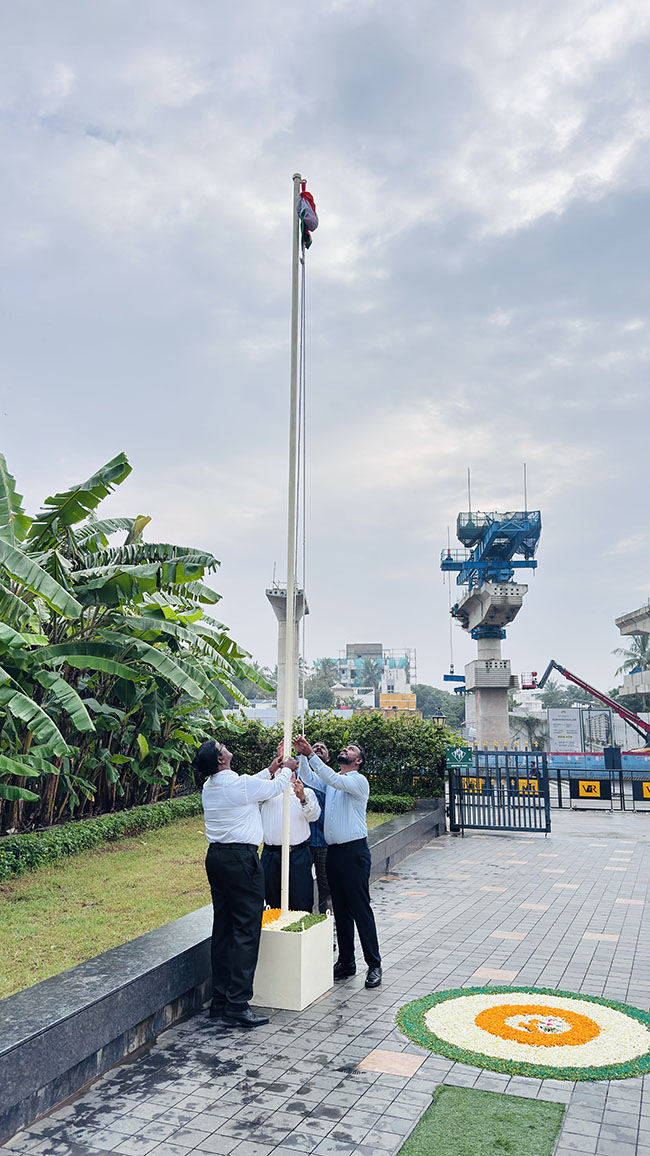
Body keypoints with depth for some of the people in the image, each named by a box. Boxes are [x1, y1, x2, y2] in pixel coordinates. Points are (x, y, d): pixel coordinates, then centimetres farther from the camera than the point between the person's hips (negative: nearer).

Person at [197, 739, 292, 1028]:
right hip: (240, 858, -8)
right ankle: (237, 1005, -4)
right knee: (246, 929, -3)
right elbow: (275, 787, 3)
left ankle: (219, 1001, 19)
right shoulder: (241, 784, -16)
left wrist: (269, 770, 31)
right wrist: (285, 771, 22)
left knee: (222, 928, 13)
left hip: (215, 857, 8)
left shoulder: (209, 786, 8)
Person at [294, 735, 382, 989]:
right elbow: (309, 778, 1)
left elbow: (334, 780, -24)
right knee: (340, 909, 12)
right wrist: (301, 755, -14)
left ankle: (374, 965, 5)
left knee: (360, 908, -3)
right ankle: (346, 961, 21)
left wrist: (311, 755, -29)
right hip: (333, 851, 7)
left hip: (354, 851, -7)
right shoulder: (330, 780, 15)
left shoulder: (359, 781, -7)